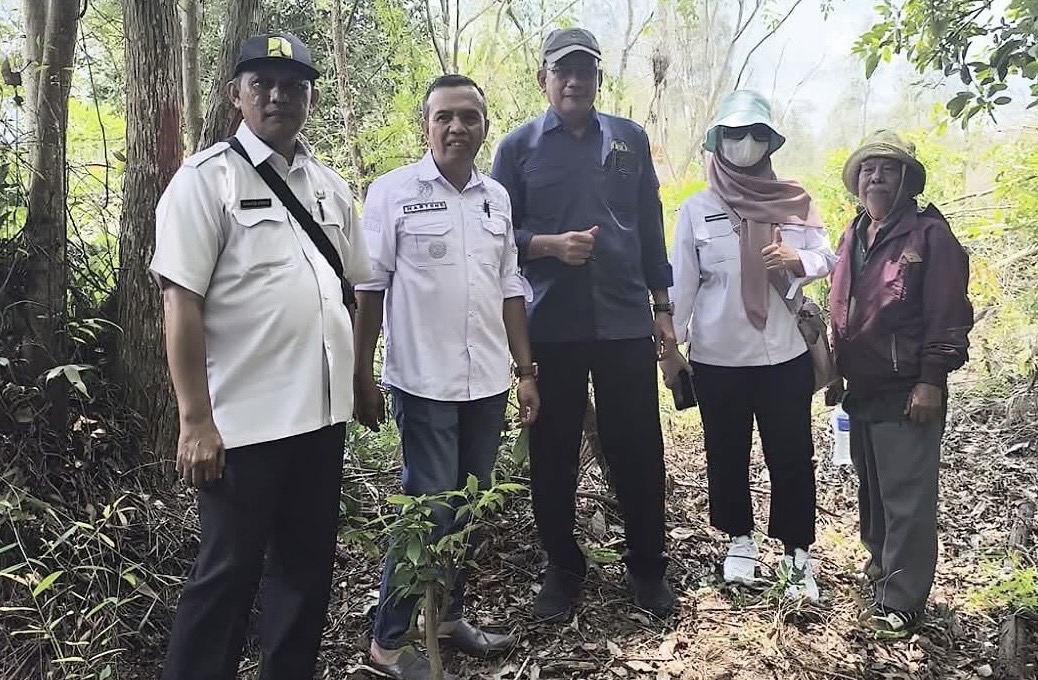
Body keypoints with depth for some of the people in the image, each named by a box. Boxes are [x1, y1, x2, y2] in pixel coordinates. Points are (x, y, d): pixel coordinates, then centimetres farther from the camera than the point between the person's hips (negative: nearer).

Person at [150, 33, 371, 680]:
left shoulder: (330, 185, 11)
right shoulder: (208, 178, -6)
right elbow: (181, 301, -11)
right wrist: (196, 421, -15)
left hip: (322, 410, 6)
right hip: (244, 419, -6)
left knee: (308, 562, 17)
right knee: (229, 573, 6)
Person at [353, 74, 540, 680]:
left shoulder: (497, 197, 9)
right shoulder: (394, 192, -5)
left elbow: (510, 288, 13)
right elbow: (370, 288, -5)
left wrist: (526, 369, 10)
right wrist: (362, 377, -7)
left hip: (488, 381, 5)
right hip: (424, 381, -5)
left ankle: (449, 614, 31)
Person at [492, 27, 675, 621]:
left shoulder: (631, 139, 9)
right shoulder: (518, 147, 3)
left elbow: (651, 226, 11)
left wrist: (663, 308, 9)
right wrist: (549, 245, -16)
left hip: (626, 321, 1)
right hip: (550, 327, -1)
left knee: (639, 449, 7)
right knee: (553, 454, 8)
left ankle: (648, 565, 27)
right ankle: (563, 568, 26)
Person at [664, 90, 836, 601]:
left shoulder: (795, 202, 3)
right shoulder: (696, 209, 0)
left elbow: (825, 259, 7)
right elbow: (682, 281, 0)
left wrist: (796, 260, -15)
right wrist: (671, 344, -2)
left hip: (784, 353, 0)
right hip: (716, 356, 0)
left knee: (791, 457, 4)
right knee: (727, 455, 12)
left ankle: (797, 552, 20)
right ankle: (740, 539, 31)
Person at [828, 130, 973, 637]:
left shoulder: (929, 234, -9)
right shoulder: (852, 236, 13)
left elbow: (948, 314, -14)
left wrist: (931, 381, -18)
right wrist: (836, 372, 16)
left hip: (908, 391, -7)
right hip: (862, 387, 7)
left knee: (907, 495, -2)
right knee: (871, 484, 18)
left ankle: (902, 599, 8)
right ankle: (881, 561, 37)